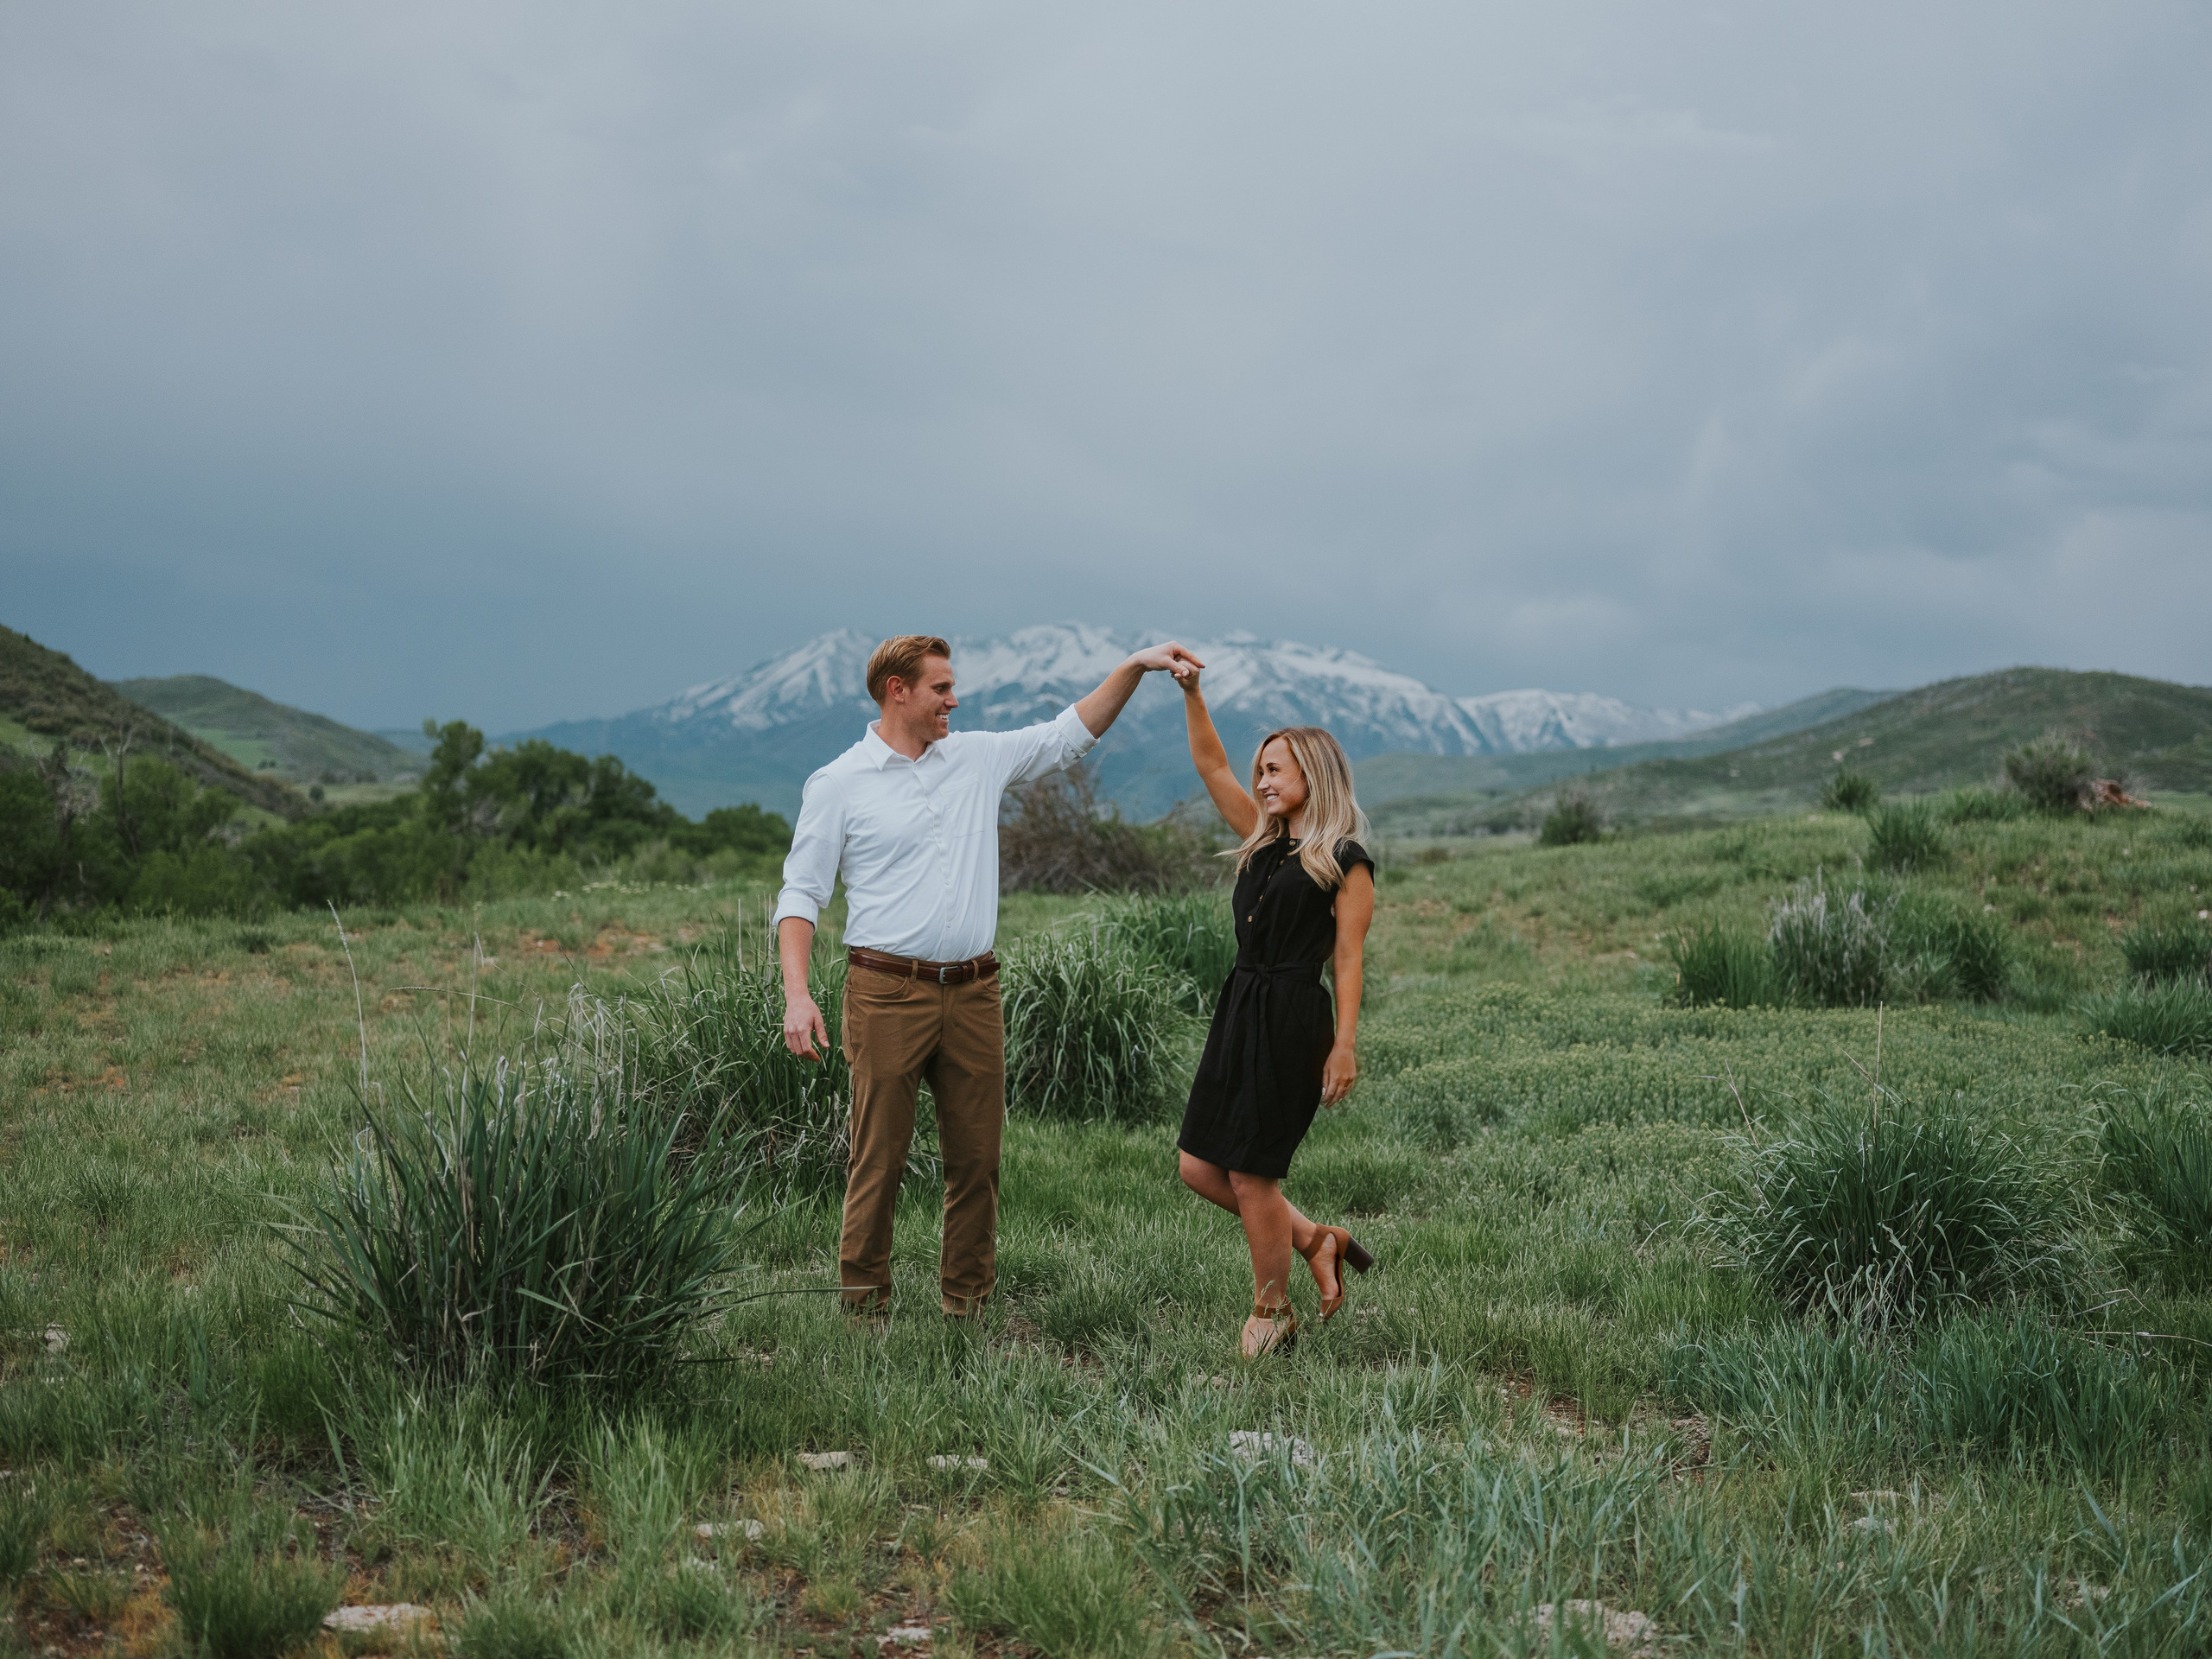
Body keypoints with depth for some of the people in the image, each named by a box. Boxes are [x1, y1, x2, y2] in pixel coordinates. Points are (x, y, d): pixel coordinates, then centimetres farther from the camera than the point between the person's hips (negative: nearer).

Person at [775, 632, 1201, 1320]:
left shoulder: (978, 758, 12)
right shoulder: (838, 785, 0)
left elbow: (1070, 734, 21)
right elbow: (801, 894, -1)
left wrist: (1135, 667, 12)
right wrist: (796, 993, -13)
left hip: (972, 992, 4)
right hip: (889, 995, -4)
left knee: (977, 1157, 7)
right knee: (879, 1158, -2)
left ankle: (968, 1302, 19)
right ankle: (864, 1303, 10)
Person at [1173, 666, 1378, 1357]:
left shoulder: (1346, 861, -6)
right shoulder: (1263, 840, 14)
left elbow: (1346, 959, -9)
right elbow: (1211, 766, 16)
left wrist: (1345, 1045, -14)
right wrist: (1192, 695, 7)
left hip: (1292, 1021, -8)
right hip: (1240, 1013, 8)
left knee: (1249, 1173, -3)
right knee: (1199, 1167, 6)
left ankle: (1273, 1313, 15)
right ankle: (1315, 1241, 23)